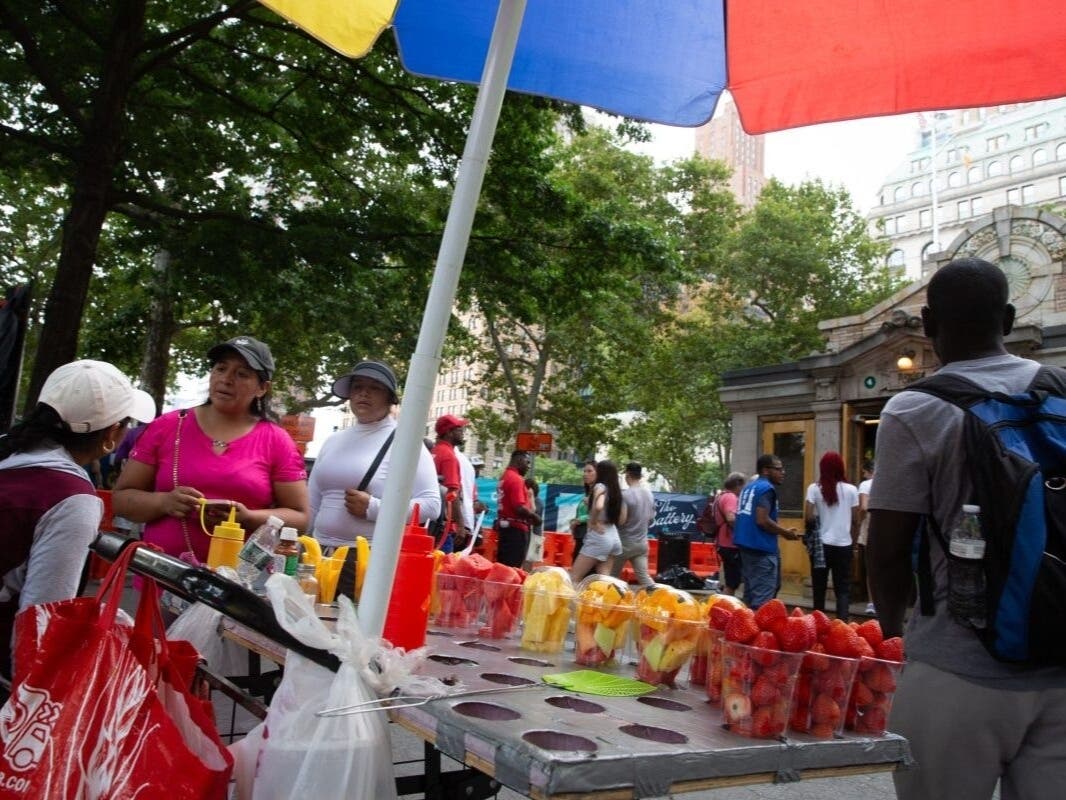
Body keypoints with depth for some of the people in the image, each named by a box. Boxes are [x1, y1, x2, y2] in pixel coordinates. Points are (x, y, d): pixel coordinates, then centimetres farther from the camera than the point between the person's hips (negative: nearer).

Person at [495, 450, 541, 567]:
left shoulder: (504, 477, 15)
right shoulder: (516, 479, -15)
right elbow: (519, 508, -23)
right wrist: (534, 516, -7)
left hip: (504, 525, 10)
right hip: (516, 528, -10)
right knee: (513, 568, -8)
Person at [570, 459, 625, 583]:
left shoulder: (600, 487, -8)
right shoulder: (616, 490, 13)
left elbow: (598, 506, -30)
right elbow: (622, 520, 16)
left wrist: (593, 522, -13)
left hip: (599, 537, -8)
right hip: (614, 537, 8)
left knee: (574, 577, -2)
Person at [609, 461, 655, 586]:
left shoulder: (625, 494, -19)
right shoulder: (649, 493, 5)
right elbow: (651, 519, 14)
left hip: (625, 543, -6)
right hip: (642, 542, 6)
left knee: (612, 576, 8)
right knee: (644, 576, 5)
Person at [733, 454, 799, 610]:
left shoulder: (749, 487, 17)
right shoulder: (766, 488, -12)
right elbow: (762, 520, -22)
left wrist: (781, 531, 22)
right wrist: (785, 532, -8)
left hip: (746, 543, 10)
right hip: (761, 548, -10)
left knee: (751, 594, 17)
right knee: (762, 598, -8)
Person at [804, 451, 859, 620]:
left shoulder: (814, 489, -4)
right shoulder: (851, 490, -1)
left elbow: (808, 518, -10)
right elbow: (855, 521, 3)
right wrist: (853, 543, 14)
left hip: (821, 545, 0)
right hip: (844, 545, 0)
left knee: (819, 587, 12)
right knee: (843, 588, 5)